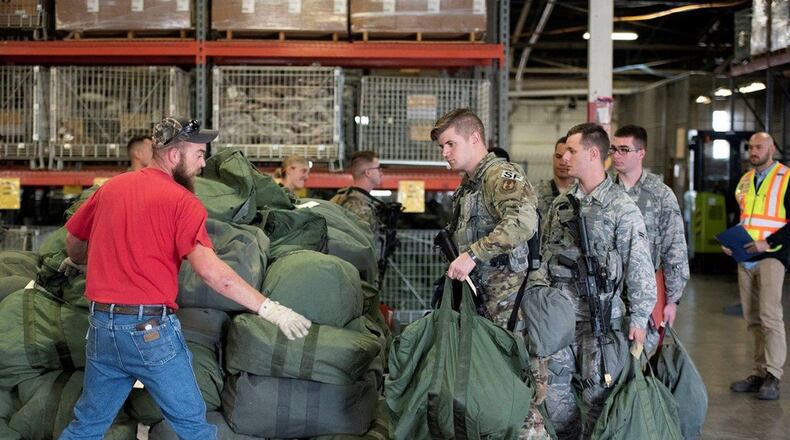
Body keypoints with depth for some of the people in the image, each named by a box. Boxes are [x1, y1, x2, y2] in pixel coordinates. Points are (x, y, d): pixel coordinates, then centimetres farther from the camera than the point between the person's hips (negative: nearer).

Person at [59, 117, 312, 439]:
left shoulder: (111, 187, 9)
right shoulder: (182, 201, -9)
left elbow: (73, 242, 22)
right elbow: (209, 269, -21)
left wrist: (80, 261, 45)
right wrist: (268, 308, -19)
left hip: (102, 325, 6)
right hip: (149, 328, -6)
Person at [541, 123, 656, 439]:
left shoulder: (621, 207, -8)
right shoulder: (560, 205, 10)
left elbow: (639, 267, -9)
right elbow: (544, 258, 16)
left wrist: (639, 317, -10)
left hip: (601, 318, -5)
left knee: (597, 393, 2)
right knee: (554, 390, 8)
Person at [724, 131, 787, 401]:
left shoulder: (785, 179, -3)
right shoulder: (745, 180, 17)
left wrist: (768, 243, -18)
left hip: (771, 257, -6)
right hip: (745, 258, 6)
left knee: (770, 316, -12)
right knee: (752, 319, 7)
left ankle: (773, 376, -8)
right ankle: (759, 374, 13)